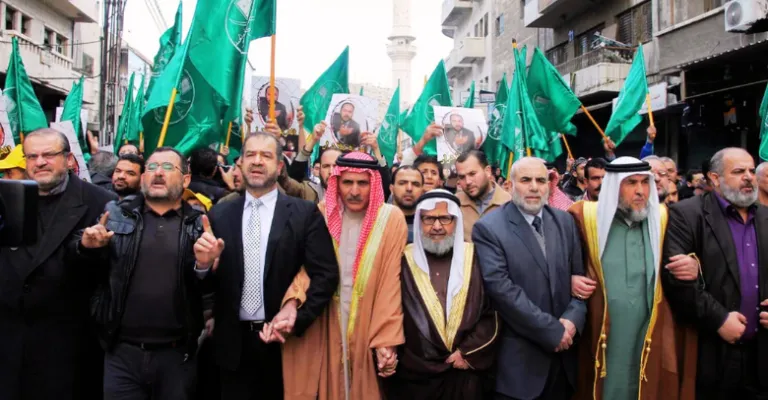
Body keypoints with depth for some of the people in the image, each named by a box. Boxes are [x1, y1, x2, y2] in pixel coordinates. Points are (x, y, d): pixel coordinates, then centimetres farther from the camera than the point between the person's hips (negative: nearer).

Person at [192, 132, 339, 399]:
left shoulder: (305, 213, -3)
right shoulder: (219, 215, 5)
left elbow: (326, 274, -7)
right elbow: (207, 283, 6)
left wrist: (298, 318, -17)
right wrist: (204, 263, -15)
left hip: (285, 339, -1)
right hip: (234, 342, 2)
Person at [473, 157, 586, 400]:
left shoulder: (565, 221, 7)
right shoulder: (488, 228, -10)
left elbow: (579, 276, 8)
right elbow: (501, 288, -17)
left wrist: (572, 319, -9)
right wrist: (553, 331, -15)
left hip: (563, 351, 5)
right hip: (519, 357, -5)